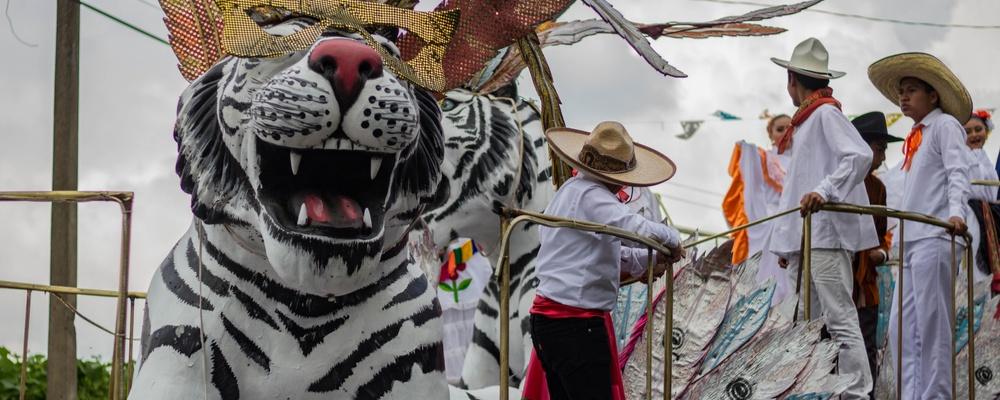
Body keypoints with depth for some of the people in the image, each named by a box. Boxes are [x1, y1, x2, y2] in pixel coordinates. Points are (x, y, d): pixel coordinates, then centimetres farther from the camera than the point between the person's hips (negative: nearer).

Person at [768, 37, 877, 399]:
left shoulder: (826, 114, -5)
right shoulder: (806, 120, 23)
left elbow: (860, 156, -21)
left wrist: (824, 191, -32)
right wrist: (787, 242, 22)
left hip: (826, 234, -10)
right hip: (804, 238, 10)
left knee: (840, 320, -14)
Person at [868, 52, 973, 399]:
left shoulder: (945, 125, 0)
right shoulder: (916, 136, 24)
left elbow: (957, 172, -12)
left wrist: (955, 212, -29)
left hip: (934, 238, -9)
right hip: (910, 240, 9)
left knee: (931, 325, -11)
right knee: (902, 329, 5)